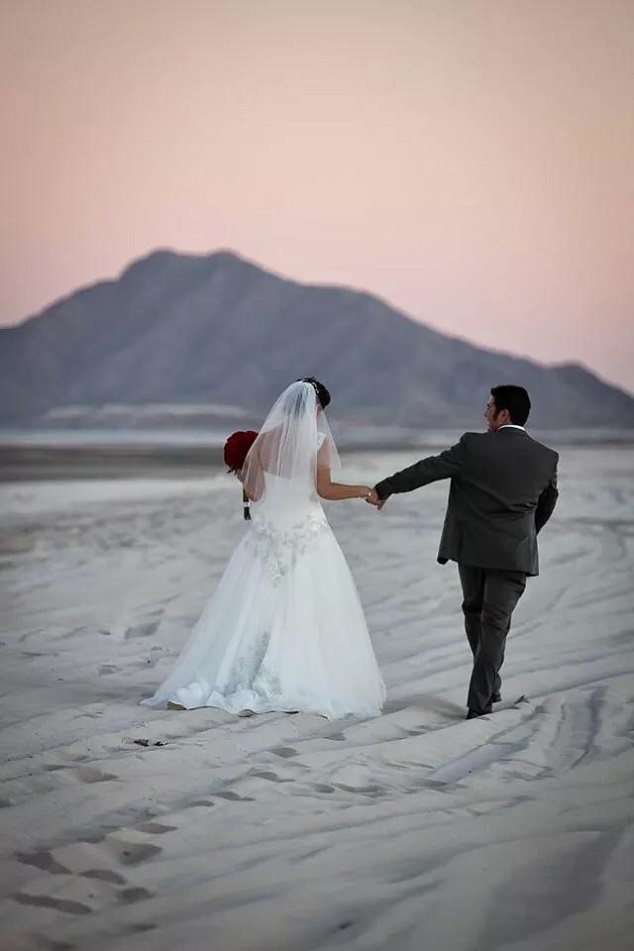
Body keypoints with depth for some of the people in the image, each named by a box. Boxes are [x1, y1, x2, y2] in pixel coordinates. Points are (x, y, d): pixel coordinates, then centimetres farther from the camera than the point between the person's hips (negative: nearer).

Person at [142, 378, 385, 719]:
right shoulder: (319, 441, -9)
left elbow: (253, 492, 0)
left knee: (248, 611, 7)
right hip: (307, 535, -3)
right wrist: (364, 491, -1)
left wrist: (241, 474, 20)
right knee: (308, 613, 3)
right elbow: (325, 489, -13)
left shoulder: (265, 440, -1)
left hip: (267, 534, 3)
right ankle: (301, 687, 1)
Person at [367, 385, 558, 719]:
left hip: (471, 546, -1)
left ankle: (488, 686, 28)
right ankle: (480, 701, -3)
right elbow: (547, 505, 14)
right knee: (495, 624, 3)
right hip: (515, 553, 1)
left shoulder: (474, 446, -11)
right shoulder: (546, 458, -1)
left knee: (475, 611, 20)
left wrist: (384, 489, 7)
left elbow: (427, 469, -4)